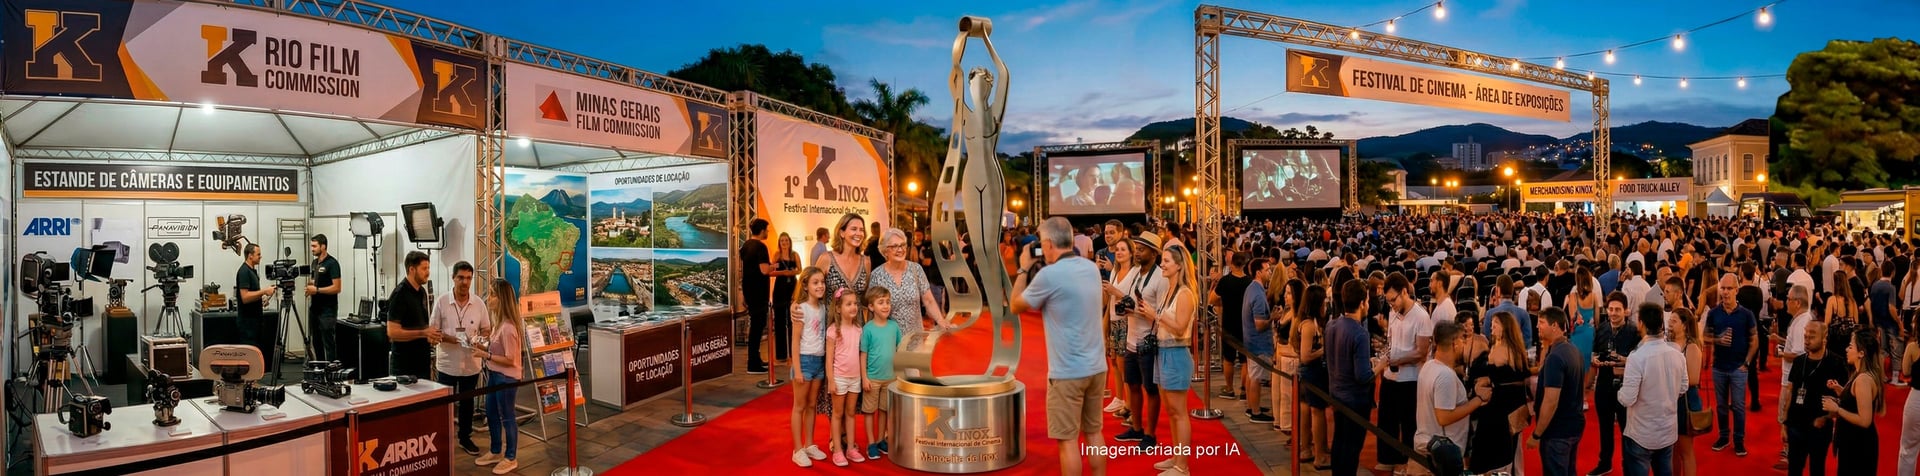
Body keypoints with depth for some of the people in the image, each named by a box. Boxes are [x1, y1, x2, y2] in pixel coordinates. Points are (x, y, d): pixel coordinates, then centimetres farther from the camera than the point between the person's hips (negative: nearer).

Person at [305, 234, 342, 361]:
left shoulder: (332, 263, -11)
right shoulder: (315, 262, 13)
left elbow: (336, 288, -16)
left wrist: (317, 290, -18)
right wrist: (310, 284, 5)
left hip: (327, 311, -8)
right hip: (314, 308, 8)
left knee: (328, 343, -7)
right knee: (316, 342, 10)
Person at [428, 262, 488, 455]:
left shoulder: (479, 304, -2)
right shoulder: (442, 302, -7)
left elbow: (487, 329, 6)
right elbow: (432, 331, -4)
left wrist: (479, 338, -15)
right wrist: (448, 338, -22)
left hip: (471, 363, 2)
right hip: (447, 363, -2)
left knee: (467, 402, 15)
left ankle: (465, 437, 28)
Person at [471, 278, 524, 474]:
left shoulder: (508, 327, -26)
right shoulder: (499, 322, 4)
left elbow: (510, 360, -23)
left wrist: (486, 356, -20)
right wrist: (484, 347, -1)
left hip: (507, 377, -10)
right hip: (494, 374, 10)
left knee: (507, 417, 5)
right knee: (491, 414, 21)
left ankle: (510, 459, 20)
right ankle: (495, 452, 38)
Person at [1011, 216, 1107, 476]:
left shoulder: (1049, 274, -17)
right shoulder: (1091, 268, 6)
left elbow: (1016, 306, -2)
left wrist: (1023, 270, 9)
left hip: (1068, 371, -7)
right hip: (1096, 367, 7)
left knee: (1068, 439, 2)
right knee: (1093, 432, 18)